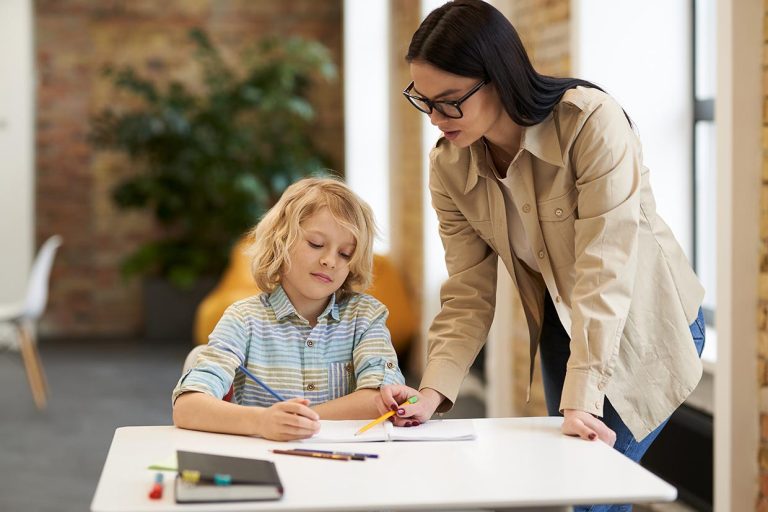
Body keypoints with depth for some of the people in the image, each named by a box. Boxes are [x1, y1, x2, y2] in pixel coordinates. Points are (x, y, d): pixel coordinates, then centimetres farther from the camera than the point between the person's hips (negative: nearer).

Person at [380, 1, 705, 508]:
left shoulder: (592, 121, -29)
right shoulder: (449, 168, -13)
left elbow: (604, 270, -32)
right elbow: (469, 296, -11)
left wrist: (581, 399, -37)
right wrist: (432, 392, -27)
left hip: (647, 325, -5)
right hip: (561, 329, 5)